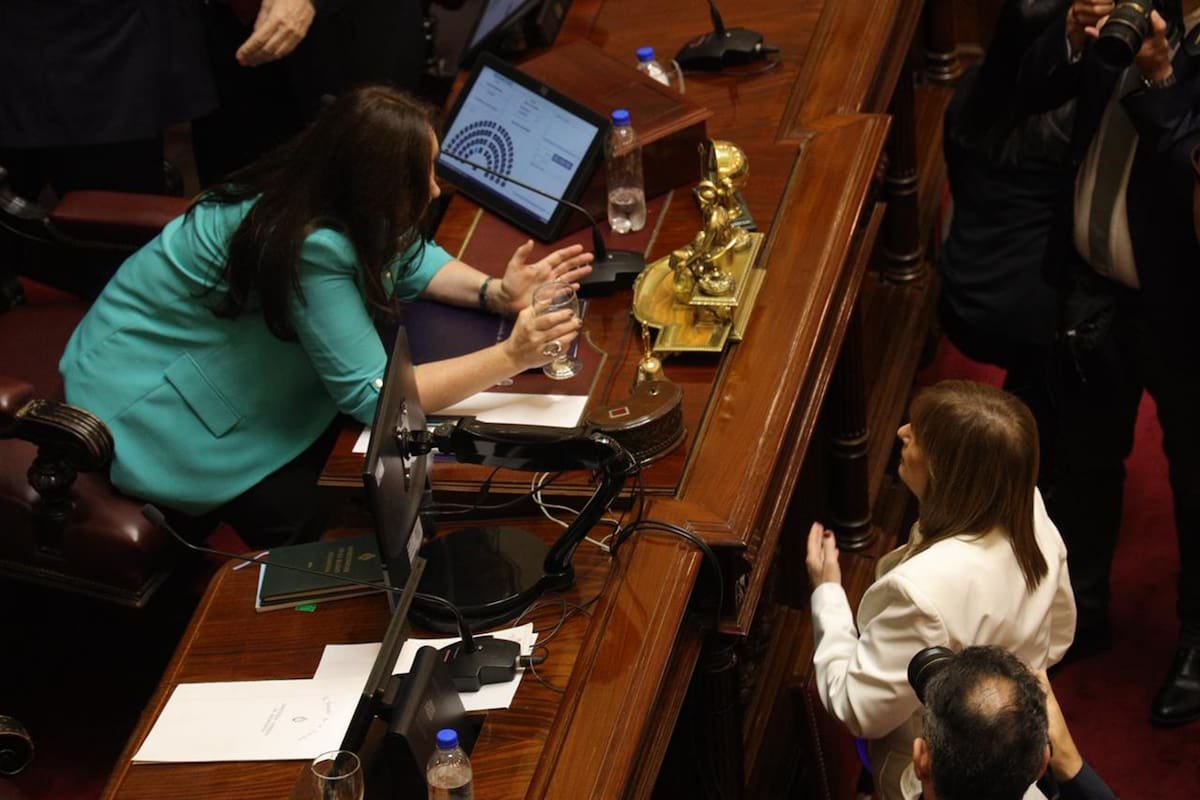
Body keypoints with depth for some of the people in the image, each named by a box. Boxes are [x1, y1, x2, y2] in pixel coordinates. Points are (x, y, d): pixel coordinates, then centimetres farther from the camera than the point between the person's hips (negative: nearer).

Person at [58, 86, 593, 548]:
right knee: (292, 515, -14)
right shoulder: (308, 248, -35)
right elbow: (373, 396, -32)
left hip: (215, 357, 9)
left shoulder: (318, 193, -12)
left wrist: (497, 293, -10)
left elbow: (408, 260, 7)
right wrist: (510, 358, -34)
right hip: (144, 396, -8)